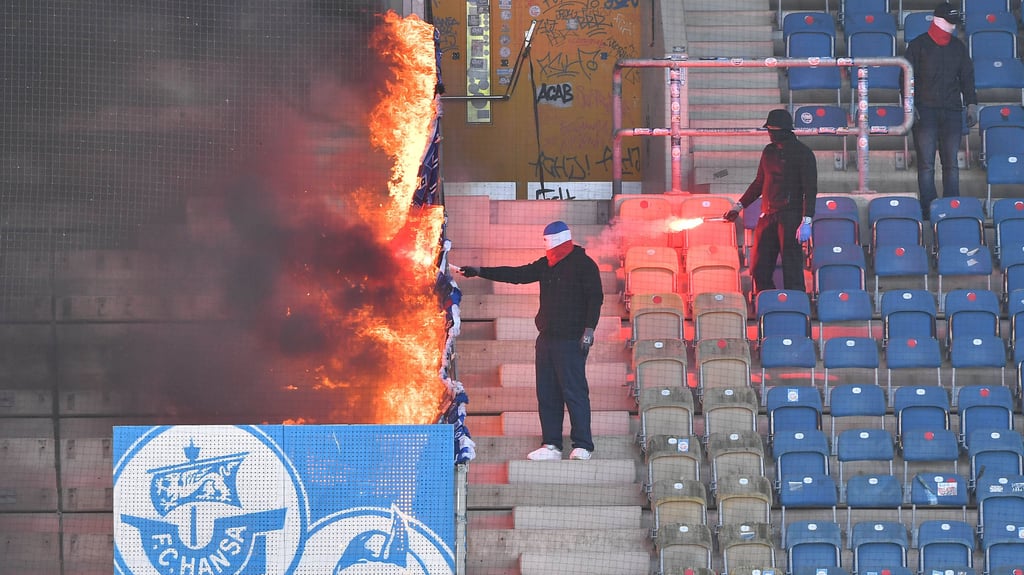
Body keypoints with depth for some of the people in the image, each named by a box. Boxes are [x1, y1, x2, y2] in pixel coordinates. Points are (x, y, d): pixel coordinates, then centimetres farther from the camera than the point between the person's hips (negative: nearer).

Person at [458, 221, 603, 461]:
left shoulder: (583, 263, -4)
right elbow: (516, 274, 20)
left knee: (574, 391, -10)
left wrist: (589, 329, -17)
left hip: (571, 340, -8)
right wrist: (480, 272, 16)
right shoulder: (546, 265, 18)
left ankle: (583, 447, -8)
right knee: (547, 393, 5)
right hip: (547, 338, 8)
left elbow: (595, 297, -9)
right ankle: (551, 445, 8)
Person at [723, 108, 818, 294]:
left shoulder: (802, 153, -5)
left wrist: (806, 221, -18)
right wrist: (739, 206, 21)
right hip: (767, 216, 7)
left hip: (791, 217, -7)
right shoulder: (769, 152, 15)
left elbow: (810, 190, -9)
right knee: (759, 270, 5)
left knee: (792, 270, -7)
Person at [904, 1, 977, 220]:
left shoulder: (958, 47, 15)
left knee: (951, 163, 0)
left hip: (952, 111, 3)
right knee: (926, 164, -7)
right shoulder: (918, 45, 4)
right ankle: (928, 211, -7)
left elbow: (967, 77, 19)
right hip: (925, 111, -3)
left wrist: (971, 104, 10)